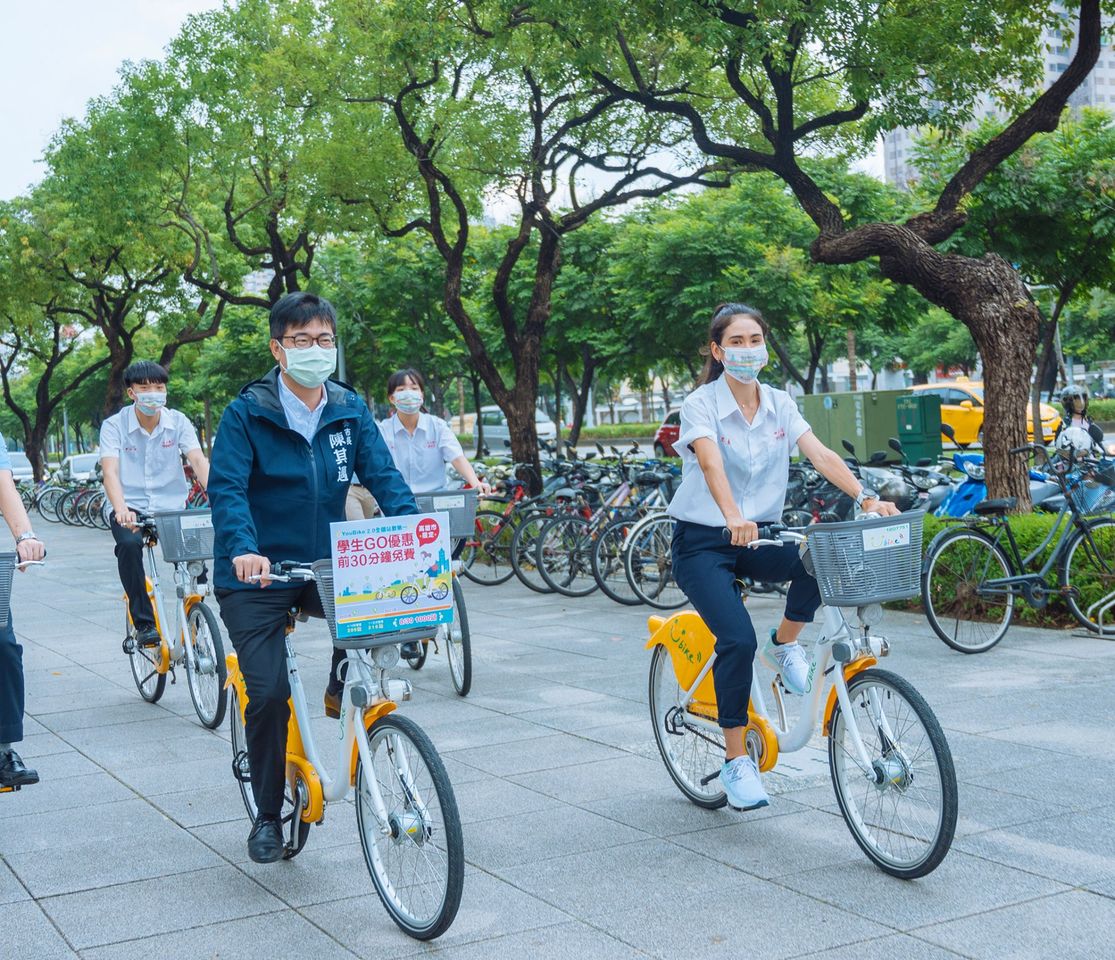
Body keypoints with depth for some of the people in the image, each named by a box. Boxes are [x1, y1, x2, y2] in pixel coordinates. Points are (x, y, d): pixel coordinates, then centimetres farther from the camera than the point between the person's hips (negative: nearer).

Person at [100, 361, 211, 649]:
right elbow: (110, 471, -20)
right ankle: (144, 623, -21)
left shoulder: (178, 422, -2)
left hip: (171, 507, 2)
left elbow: (198, 460, -14)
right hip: (132, 508, -1)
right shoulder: (114, 426, -7)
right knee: (129, 544, -33)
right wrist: (121, 510, -40)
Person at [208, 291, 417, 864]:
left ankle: (343, 689, 3)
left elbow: (383, 477, -5)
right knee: (268, 694, -8)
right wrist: (244, 549, -37)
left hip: (324, 568, 3)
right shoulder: (247, 413, -9)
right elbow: (226, 488, -19)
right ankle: (267, 815, 13)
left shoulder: (351, 410, 2)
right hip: (256, 576, -3)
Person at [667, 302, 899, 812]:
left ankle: (786, 644, 1)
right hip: (703, 541, -4)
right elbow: (711, 464, -31)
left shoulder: (779, 404, 2)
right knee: (738, 640, -23)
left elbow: (820, 454, -11)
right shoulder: (701, 404, -13)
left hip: (760, 533, 4)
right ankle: (736, 762, -7)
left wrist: (866, 497, -27)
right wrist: (734, 518, -50)